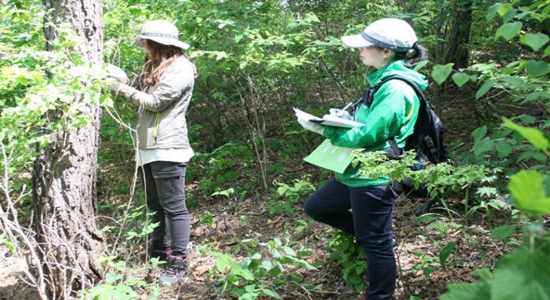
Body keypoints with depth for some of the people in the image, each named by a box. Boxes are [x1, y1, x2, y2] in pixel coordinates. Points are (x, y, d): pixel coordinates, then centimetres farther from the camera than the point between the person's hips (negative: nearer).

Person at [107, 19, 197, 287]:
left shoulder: (181, 70, -12)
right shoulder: (155, 67, 17)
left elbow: (155, 102, -16)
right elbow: (139, 92, 18)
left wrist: (123, 89, -8)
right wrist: (118, 79, 4)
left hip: (167, 148, -10)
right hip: (148, 147, 10)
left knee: (173, 206, -5)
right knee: (156, 204, 18)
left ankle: (178, 262, 1)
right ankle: (160, 251, 30)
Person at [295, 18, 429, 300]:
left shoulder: (396, 90, -22)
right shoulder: (385, 81, 9)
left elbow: (366, 136, -23)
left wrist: (324, 129, -14)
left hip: (374, 179, -10)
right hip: (357, 172, 10)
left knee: (376, 244, 5)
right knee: (315, 207, 21)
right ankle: (367, 233, 31)